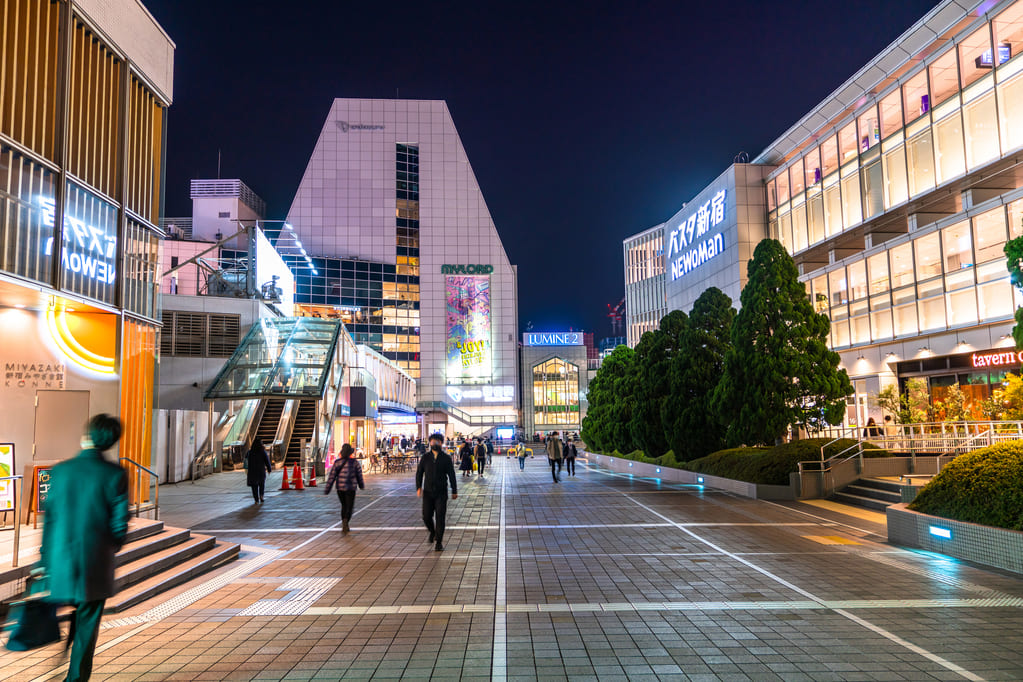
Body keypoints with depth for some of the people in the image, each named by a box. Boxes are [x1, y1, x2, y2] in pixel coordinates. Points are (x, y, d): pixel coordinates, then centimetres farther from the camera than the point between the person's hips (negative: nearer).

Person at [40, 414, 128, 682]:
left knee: (72, 615, 24)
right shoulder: (115, 475, -12)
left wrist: (45, 559, 10)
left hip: (61, 560, 3)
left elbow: (49, 517, 2)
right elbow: (119, 524, -10)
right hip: (96, 560, -3)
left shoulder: (59, 471, -3)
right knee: (87, 625, 10)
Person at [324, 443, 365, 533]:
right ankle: (345, 521, -26)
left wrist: (327, 489, 1)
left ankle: (345, 526, 21)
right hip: (350, 488, -3)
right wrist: (362, 486, 19)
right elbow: (359, 475, 2)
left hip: (340, 488, 3)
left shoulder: (337, 462, -1)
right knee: (349, 507, 1)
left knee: (344, 506, 20)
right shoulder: (355, 462, -6)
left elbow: (332, 476, -3)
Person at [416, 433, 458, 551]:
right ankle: (432, 532, 33)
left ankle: (439, 542, 5)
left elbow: (451, 475, 3)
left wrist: (454, 491, 2)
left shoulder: (446, 458, 1)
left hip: (441, 492, -2)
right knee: (426, 517, 2)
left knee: (440, 517, -6)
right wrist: (418, 487, -6)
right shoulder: (425, 458, 5)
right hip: (428, 492, 2)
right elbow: (419, 473, 8)